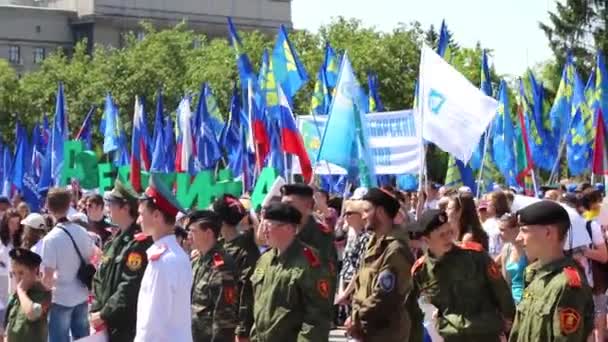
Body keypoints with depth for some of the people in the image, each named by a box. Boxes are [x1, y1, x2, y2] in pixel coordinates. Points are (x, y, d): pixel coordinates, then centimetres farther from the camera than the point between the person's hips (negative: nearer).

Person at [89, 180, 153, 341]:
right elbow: (100, 279, 15)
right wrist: (96, 310, 0)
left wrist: (104, 315, -15)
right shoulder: (115, 241, 13)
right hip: (108, 325, 9)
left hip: (128, 327, -9)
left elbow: (130, 288, -21)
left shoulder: (140, 243, -16)